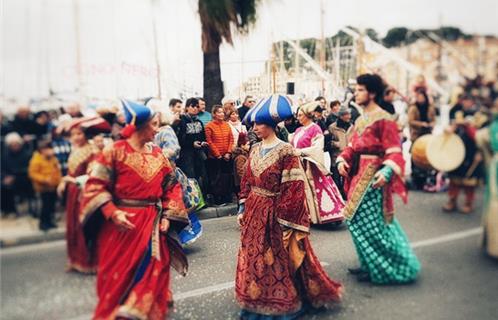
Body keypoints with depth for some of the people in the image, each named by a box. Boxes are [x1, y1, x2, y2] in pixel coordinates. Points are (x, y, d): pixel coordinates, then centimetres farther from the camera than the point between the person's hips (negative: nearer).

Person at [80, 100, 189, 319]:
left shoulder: (157, 154, 5)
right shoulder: (115, 151, -9)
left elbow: (171, 186, 9)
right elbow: (96, 185, -11)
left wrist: (167, 216, 0)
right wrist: (112, 213, -21)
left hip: (151, 223, 4)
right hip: (122, 223, -4)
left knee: (151, 272, 8)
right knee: (118, 276, 9)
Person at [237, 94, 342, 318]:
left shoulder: (285, 151, -14)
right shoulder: (255, 150, 6)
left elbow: (293, 188, -16)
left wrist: (286, 221, -17)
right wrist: (242, 209, 10)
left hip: (274, 213, -6)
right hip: (254, 212, 7)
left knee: (279, 260, 7)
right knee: (255, 258, 14)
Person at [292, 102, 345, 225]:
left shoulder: (315, 128, -8)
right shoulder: (299, 130, 15)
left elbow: (318, 147, -18)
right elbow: (292, 145, 14)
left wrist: (301, 151, -23)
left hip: (310, 166, -7)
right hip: (299, 165, 8)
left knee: (316, 189, -6)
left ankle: (327, 214, 3)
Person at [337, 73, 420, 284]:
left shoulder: (384, 120, -12)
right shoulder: (360, 120, 14)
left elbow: (394, 152, -17)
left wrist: (386, 172, -33)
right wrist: (342, 160, -3)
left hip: (374, 177, -9)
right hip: (359, 175, 9)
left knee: (369, 223, -4)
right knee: (358, 220, 14)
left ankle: (379, 269, 14)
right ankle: (370, 264, 30)